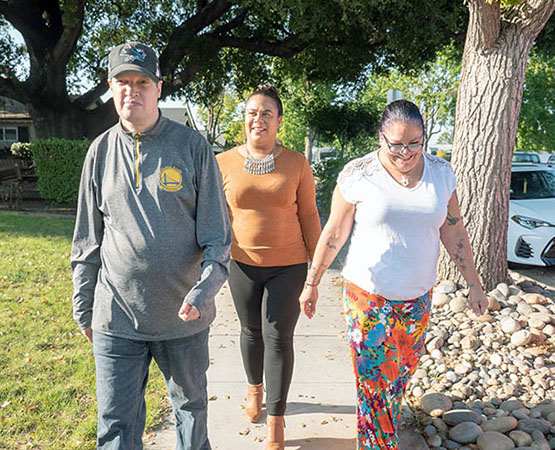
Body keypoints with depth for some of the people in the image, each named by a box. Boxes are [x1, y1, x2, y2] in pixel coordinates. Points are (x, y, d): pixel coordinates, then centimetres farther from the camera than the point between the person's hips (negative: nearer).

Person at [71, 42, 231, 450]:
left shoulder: (192, 146, -4)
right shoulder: (101, 151, 3)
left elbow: (217, 233, -4)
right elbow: (87, 240, 9)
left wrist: (205, 290, -18)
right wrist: (83, 308, 11)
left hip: (183, 315, -1)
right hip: (115, 317, 2)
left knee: (191, 404, 19)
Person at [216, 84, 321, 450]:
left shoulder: (296, 163, -3)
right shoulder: (225, 163, -1)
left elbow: (309, 216, 2)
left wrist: (318, 266, 3)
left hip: (288, 265, -1)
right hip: (243, 264, 2)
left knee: (278, 336, 0)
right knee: (251, 331, 17)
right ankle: (255, 388, 45)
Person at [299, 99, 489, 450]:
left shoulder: (441, 172, -1)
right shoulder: (358, 174, -12)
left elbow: (454, 232, 7)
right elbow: (334, 234, -4)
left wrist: (474, 284, 9)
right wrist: (312, 284, 0)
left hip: (418, 299, 4)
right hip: (368, 296, -3)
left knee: (401, 377, 18)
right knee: (374, 384, 3)